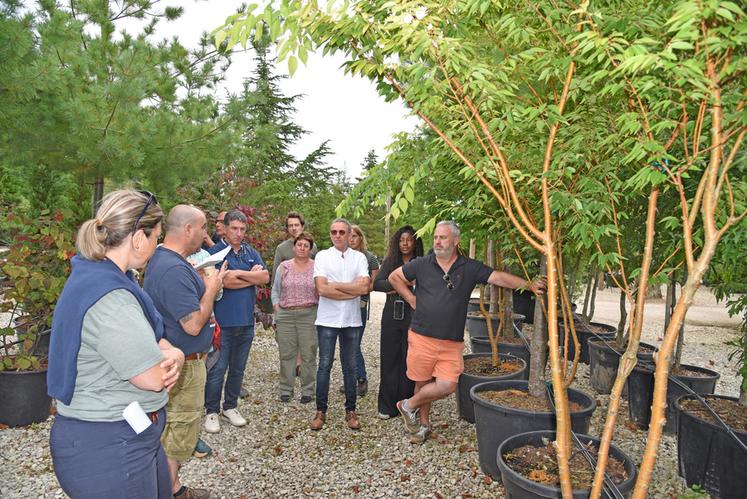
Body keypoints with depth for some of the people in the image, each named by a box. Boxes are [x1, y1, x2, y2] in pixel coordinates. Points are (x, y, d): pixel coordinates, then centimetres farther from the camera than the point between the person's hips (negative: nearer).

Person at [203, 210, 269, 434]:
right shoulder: (215, 252, -7)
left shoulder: (252, 253, 10)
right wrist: (252, 276, -7)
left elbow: (265, 277, -4)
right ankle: (211, 411, 19)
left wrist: (238, 273, -14)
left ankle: (230, 406, 31)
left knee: (238, 369, 16)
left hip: (246, 321, 5)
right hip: (223, 321, -5)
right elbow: (225, 282, -19)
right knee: (217, 370, 3)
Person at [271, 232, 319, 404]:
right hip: (285, 315, 2)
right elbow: (275, 290, 14)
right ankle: (285, 389, 19)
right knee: (286, 353, 7)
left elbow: (322, 292, 3)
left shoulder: (316, 267, 3)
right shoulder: (283, 267, 9)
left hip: (309, 315, -2)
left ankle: (308, 390, 14)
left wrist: (319, 312, -5)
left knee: (308, 354, 2)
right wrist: (277, 309, 4)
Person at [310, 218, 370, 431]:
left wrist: (334, 285, -11)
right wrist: (352, 292, -11)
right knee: (324, 365, 5)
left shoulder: (359, 257, 4)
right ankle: (321, 411, 17)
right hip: (327, 320, -1)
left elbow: (364, 287, -10)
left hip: (352, 320, 2)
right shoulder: (322, 256, 0)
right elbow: (321, 289, -12)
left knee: (350, 367, 10)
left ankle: (350, 410, 22)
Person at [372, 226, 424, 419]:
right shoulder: (389, 262, 8)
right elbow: (377, 284, -4)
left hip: (412, 317, -2)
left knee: (408, 360, 3)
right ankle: (387, 406, 16)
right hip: (391, 315, 2)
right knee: (388, 359, 5)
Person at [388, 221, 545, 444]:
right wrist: (412, 300, 3)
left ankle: (409, 405, 21)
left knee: (446, 386, -5)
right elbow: (394, 277, 10)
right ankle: (424, 424, 35)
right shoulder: (422, 264, 0)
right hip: (422, 338, 0)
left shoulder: (470, 268, 0)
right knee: (423, 383, 10)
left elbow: (499, 277, -5)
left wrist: (529, 284, -15)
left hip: (451, 344, 1)